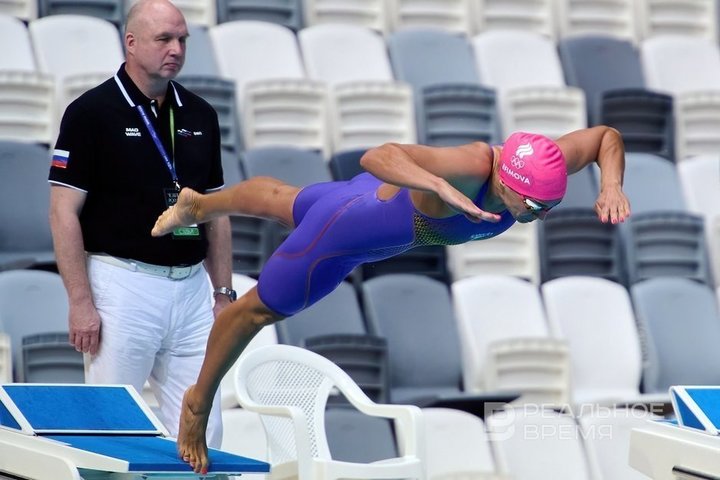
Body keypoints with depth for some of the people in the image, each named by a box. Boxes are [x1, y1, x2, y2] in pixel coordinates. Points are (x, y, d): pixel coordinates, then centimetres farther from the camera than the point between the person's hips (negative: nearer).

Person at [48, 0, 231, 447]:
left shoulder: (200, 116, 11)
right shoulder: (91, 112, -6)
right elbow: (64, 212, -8)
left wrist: (224, 293, 11)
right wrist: (81, 301, -14)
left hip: (191, 287, 5)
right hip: (124, 285, -5)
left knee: (202, 431, 3)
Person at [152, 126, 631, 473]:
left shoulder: (544, 167, -28)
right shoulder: (472, 167, -47)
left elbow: (606, 136, -9)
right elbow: (378, 156, -57)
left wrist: (611, 186, -28)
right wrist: (445, 189, -69)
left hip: (390, 200, 7)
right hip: (352, 227, -7)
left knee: (284, 202, 36)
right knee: (261, 307, 18)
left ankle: (197, 204, 66)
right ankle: (198, 405, 41)